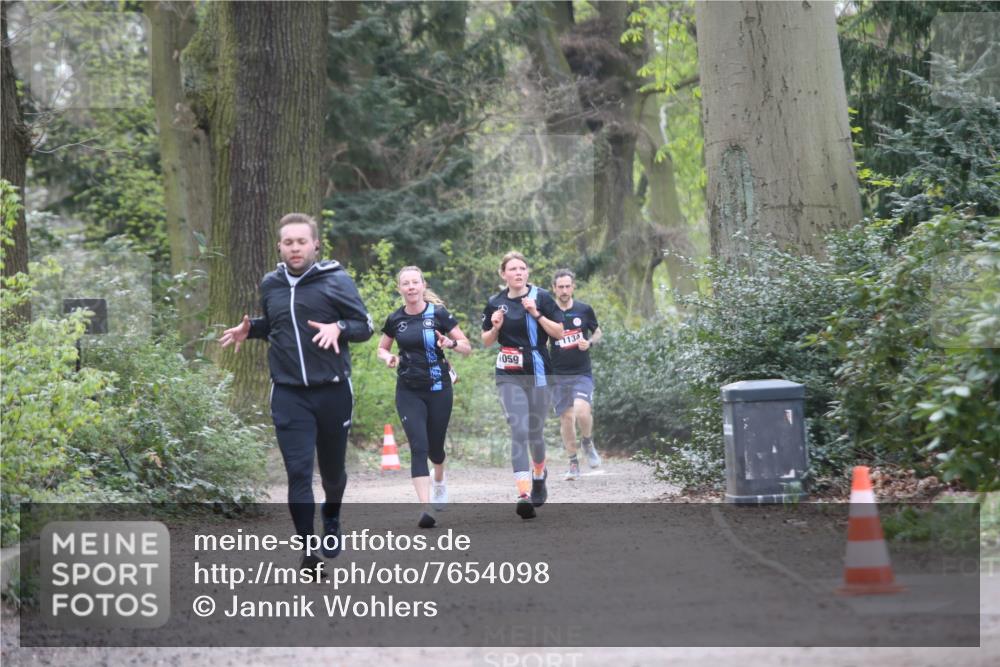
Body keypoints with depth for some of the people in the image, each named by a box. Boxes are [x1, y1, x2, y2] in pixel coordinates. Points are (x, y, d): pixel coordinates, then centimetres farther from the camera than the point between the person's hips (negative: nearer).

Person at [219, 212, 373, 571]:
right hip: (288, 395, 2)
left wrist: (338, 328, -23)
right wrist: (249, 330, 4)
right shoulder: (271, 284, 7)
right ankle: (308, 552, -4)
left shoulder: (336, 280, -5)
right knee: (298, 473, -7)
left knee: (332, 469, 15)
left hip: (332, 391, -1)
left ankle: (332, 518, 46)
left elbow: (365, 325, -3)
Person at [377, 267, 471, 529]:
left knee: (434, 447, 12)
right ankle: (426, 507, -19)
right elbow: (382, 348, 18)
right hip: (408, 392, 1)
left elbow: (467, 347, -1)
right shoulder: (394, 320, 2)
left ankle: (439, 481, 47)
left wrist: (451, 343, -23)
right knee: (418, 447, -13)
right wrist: (389, 357, -5)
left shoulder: (439, 314, -4)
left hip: (438, 389, -1)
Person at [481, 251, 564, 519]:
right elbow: (486, 341, 15)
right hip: (509, 377, 0)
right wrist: (495, 327, -6)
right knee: (518, 431, -14)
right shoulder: (495, 303, 6)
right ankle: (523, 494, -22)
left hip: (538, 373, 0)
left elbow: (559, 332, -2)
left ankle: (539, 474, 41)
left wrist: (537, 314, -14)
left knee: (535, 432, 10)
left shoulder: (541, 297, 0)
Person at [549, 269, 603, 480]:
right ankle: (573, 463, 14)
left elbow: (597, 332, 15)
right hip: (558, 374, 1)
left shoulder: (584, 310, 1)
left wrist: (590, 342, -5)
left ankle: (588, 443, 8)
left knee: (582, 410, -22)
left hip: (582, 373, -1)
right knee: (566, 418, 1)